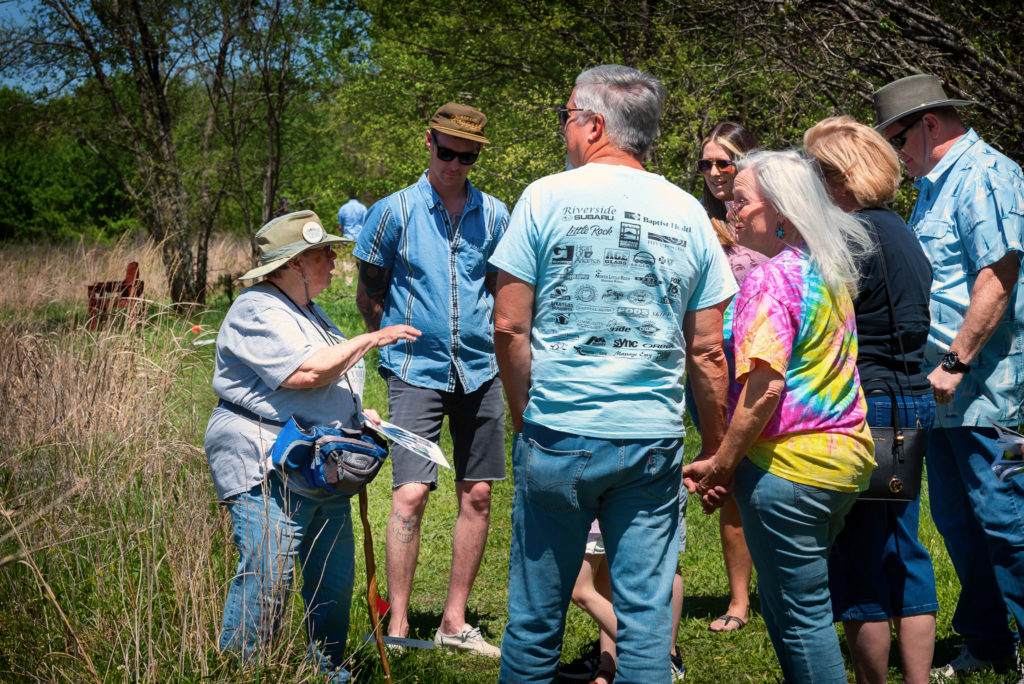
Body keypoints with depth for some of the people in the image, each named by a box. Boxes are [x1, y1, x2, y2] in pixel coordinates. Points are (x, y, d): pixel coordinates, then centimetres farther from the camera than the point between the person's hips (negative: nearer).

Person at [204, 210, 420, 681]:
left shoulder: (307, 311, 21)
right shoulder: (257, 312, -11)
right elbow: (306, 373, -23)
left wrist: (356, 415, 15)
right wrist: (369, 340, -16)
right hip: (266, 469, -10)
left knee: (335, 578, 12)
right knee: (266, 582, -13)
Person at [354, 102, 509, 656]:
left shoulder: (493, 215, 7)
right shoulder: (394, 211, -2)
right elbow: (369, 295, 6)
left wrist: (488, 341, 13)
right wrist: (400, 340, 9)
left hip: (479, 370, 4)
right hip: (416, 371, -4)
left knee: (477, 495, 5)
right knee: (410, 493, -11)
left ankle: (454, 622, 16)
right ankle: (397, 628, -5)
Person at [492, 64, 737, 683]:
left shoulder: (547, 197, -2)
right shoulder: (688, 213, 5)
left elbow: (509, 327, -4)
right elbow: (707, 351, 4)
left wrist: (525, 415, 10)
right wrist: (717, 453, 13)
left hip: (559, 435, -2)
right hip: (654, 441, 2)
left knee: (536, 613, 9)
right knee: (647, 614, 5)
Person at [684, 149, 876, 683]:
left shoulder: (771, 278, -15)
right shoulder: (832, 270, 13)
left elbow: (764, 386, -21)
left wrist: (721, 464, -12)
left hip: (790, 464, -9)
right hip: (847, 458, 9)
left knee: (800, 613, -1)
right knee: (779, 602, 20)